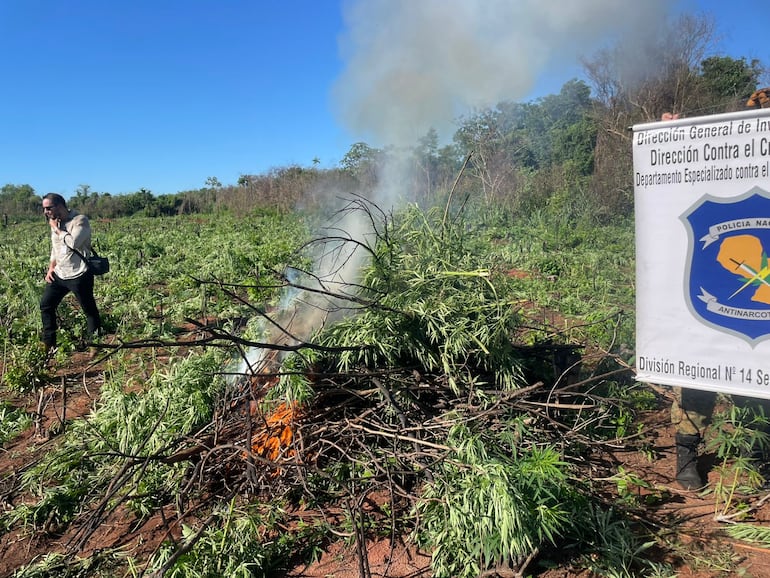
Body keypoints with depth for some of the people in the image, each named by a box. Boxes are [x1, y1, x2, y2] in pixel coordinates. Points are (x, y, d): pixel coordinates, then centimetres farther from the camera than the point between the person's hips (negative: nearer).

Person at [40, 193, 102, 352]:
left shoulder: (80, 220, -14)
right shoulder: (55, 223, 11)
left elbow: (73, 242, -29)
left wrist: (57, 229, -16)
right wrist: (51, 267, 10)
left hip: (79, 276, -8)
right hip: (58, 274, 8)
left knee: (89, 310, 4)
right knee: (46, 306, 11)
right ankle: (49, 345, 22)